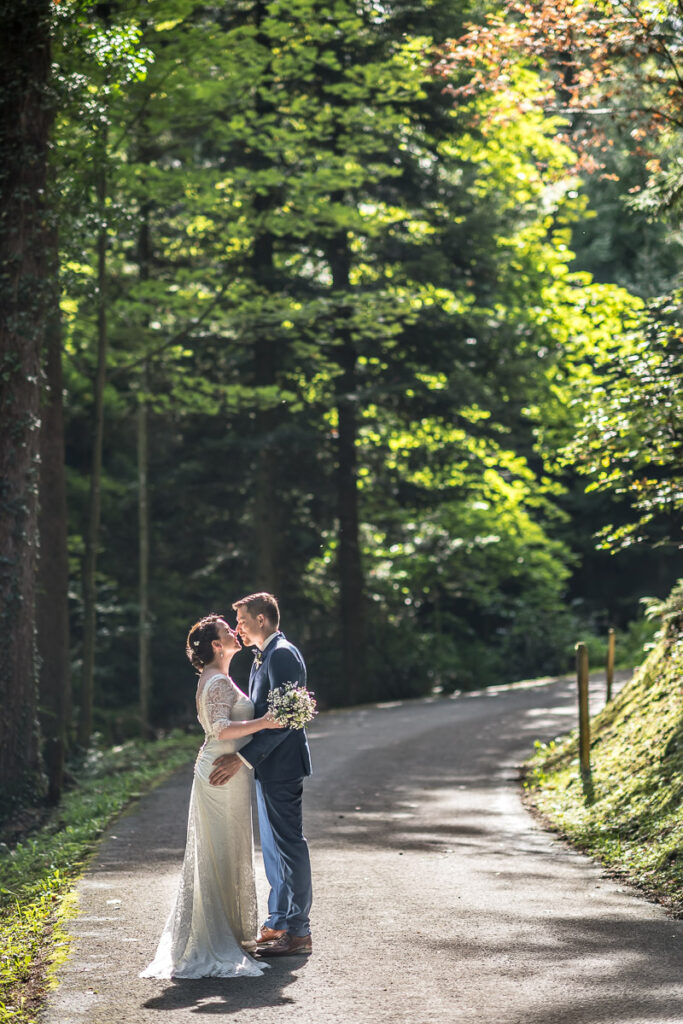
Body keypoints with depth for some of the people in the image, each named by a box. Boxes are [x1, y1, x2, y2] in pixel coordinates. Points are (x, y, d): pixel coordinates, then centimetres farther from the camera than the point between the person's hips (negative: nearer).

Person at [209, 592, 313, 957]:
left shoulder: (282, 655, -16)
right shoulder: (264, 656, 17)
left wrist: (242, 757, -25)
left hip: (281, 763, -11)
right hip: (268, 765, 11)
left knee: (289, 843, -5)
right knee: (273, 845, 15)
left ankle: (298, 931, 0)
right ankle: (278, 923, 23)